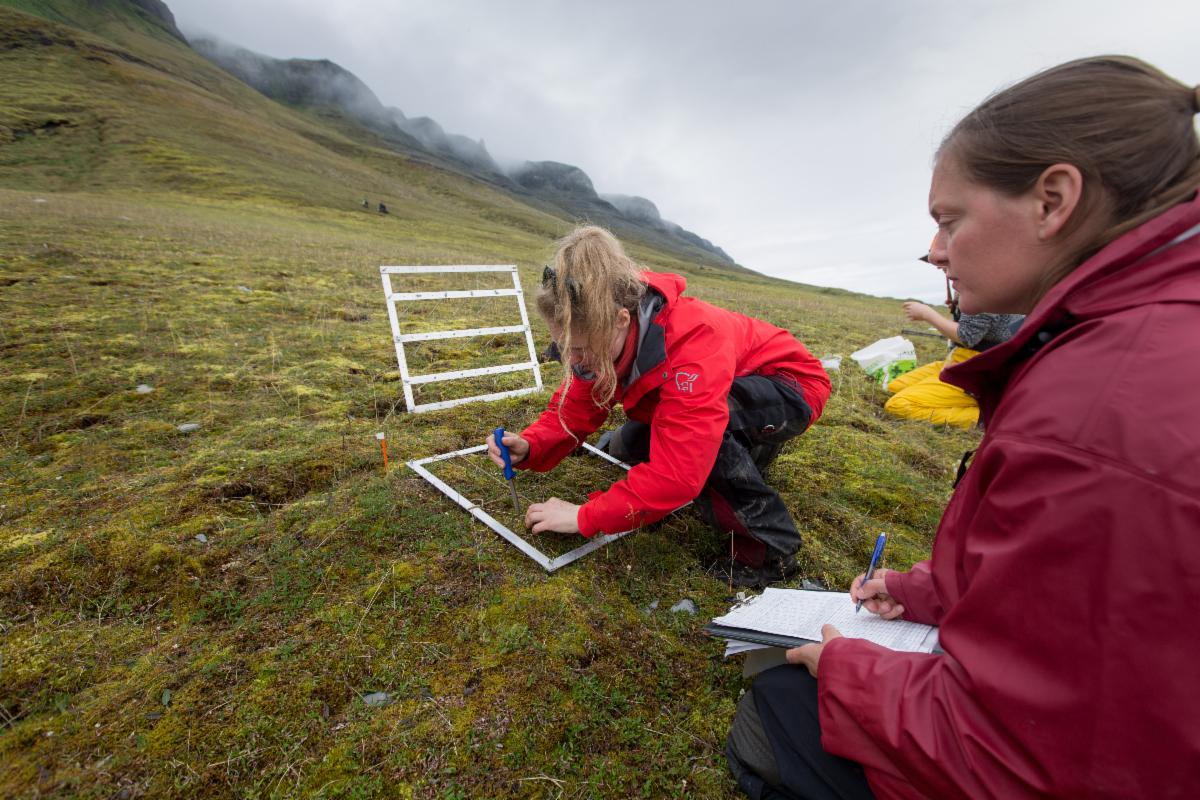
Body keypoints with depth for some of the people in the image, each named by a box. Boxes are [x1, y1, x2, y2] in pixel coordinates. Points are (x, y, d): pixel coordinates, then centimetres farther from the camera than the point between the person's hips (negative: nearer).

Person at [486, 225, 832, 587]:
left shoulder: (693, 343, -40)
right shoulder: (607, 338, -17)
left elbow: (676, 473, -42)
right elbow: (573, 410, -10)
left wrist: (585, 517, -34)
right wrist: (529, 447, -30)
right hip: (724, 390, 8)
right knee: (627, 447, -2)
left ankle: (767, 546, -16)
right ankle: (740, 454, 18)